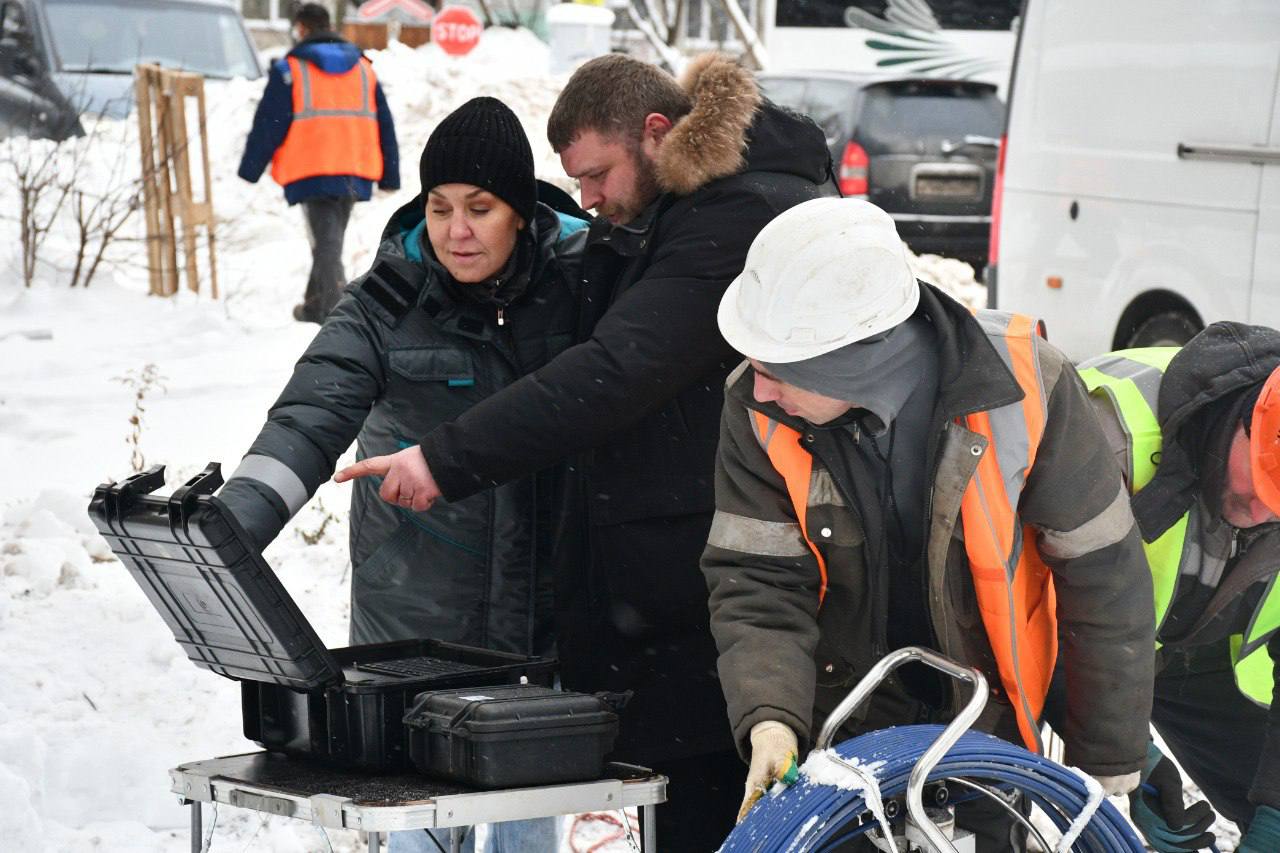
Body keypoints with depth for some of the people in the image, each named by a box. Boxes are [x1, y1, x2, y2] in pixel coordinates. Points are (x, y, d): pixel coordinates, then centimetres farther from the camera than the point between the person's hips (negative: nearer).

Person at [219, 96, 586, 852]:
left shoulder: (577, 275, -4)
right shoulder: (391, 302, -9)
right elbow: (310, 422, -20)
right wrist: (228, 533, -35)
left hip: (544, 606, 2)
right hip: (419, 612, -1)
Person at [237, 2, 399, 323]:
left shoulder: (289, 70, -2)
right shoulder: (364, 68, 14)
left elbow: (268, 125, -3)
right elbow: (384, 125, 16)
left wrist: (250, 169, 6)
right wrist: (389, 176, 20)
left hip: (312, 172, -5)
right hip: (355, 173, 5)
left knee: (326, 243, -7)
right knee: (330, 240, 19)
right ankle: (315, 307, 31)